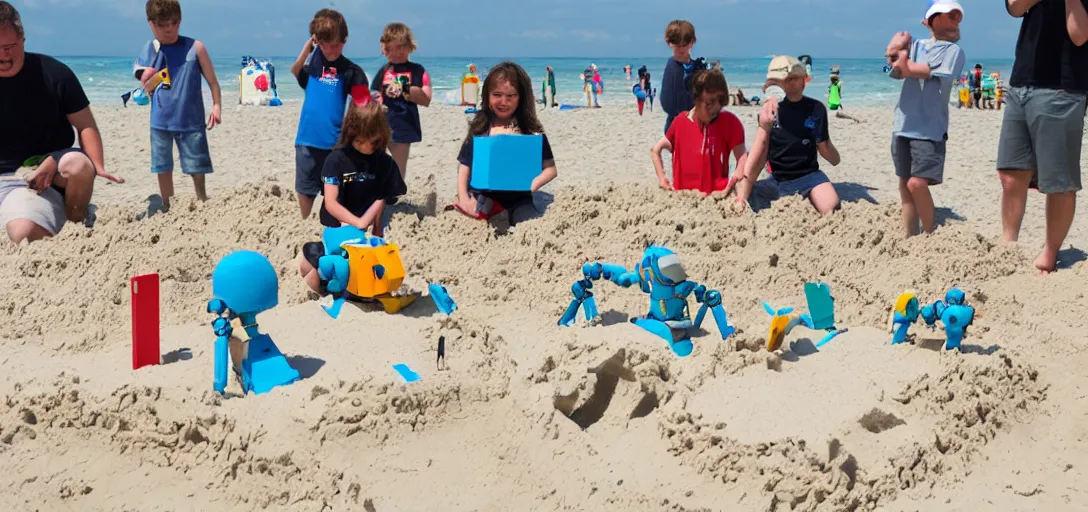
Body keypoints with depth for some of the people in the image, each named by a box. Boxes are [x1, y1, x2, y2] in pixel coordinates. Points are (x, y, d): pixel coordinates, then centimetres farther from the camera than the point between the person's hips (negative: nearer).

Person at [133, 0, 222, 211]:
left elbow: (212, 81, 0)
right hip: (160, 121, 3)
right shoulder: (149, 50, 3)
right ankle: (167, 209, 23)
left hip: (191, 120, -3)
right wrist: (149, 82, -14)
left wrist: (217, 106, -12)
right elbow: (146, 89, 8)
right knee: (163, 168, 11)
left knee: (197, 167, 1)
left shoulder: (195, 47, -5)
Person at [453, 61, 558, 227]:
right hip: (481, 197, 1)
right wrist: (464, 199, -5)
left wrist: (534, 183, -16)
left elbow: (550, 168, 5)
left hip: (517, 199, -1)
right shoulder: (479, 129, 8)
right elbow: (464, 168, 11)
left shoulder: (531, 131, 4)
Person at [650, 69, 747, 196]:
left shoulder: (729, 122, 0)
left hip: (715, 195, -2)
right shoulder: (681, 122, 6)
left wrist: (727, 190, -12)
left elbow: (743, 158, -3)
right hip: (682, 194, 2)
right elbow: (655, 150, 15)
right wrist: (662, 180, 5)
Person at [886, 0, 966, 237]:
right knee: (905, 184, 8)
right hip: (903, 125, 5)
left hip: (929, 128, -5)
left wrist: (907, 66, 2)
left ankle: (931, 236, 1)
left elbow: (930, 72, -12)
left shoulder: (953, 51, 0)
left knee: (917, 183, -15)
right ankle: (909, 237, 16)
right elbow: (897, 69, 0)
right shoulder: (916, 46, 15)